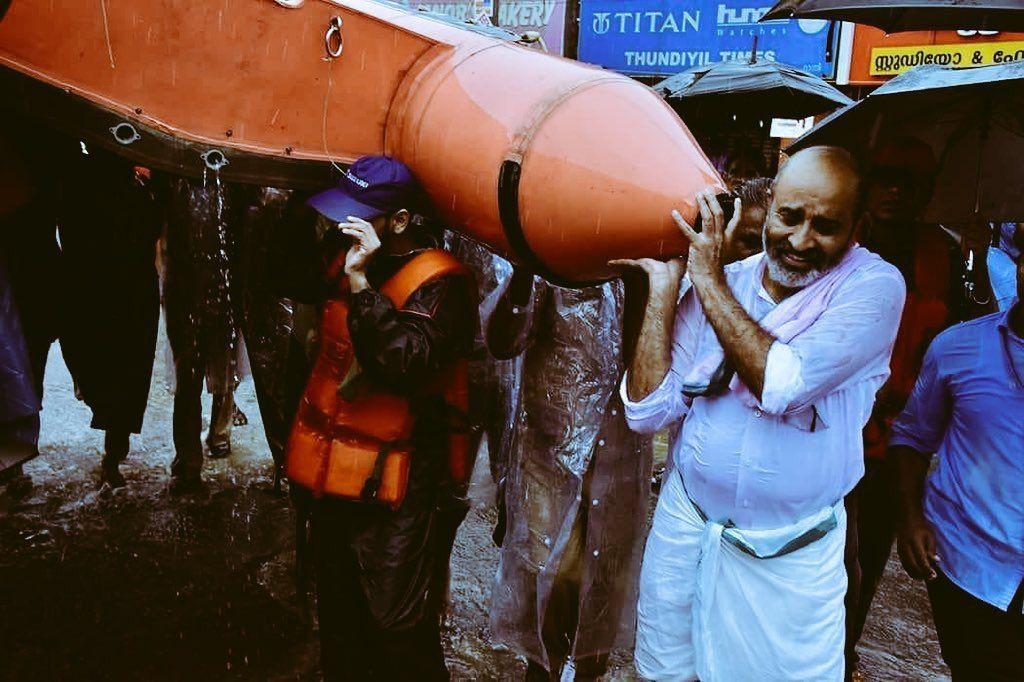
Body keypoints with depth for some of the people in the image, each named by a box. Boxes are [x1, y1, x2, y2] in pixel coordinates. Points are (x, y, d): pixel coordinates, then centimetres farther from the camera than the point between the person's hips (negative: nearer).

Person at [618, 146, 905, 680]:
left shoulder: (874, 285, -13)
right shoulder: (718, 286, -3)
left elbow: (783, 385, -29)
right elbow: (648, 412, -9)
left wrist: (709, 282, -22)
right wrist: (663, 287, -13)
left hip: (790, 556, -3)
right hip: (685, 524, 3)